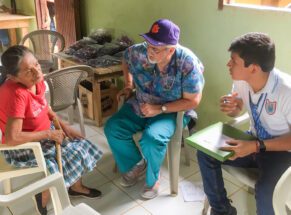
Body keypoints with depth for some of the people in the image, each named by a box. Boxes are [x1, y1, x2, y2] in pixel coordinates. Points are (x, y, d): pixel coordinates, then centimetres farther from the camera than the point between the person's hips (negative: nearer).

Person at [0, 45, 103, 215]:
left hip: (43, 133, 8)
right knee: (71, 155, -12)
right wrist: (49, 134, -25)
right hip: (23, 146, -8)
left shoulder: (36, 80, -10)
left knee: (79, 144, 7)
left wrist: (64, 126, -1)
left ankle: (76, 187, 33)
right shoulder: (17, 95, -34)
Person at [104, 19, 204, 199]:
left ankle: (153, 178, 2)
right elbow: (125, 60, 11)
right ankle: (137, 164, 12)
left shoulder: (188, 63, -26)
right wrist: (129, 85, 1)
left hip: (173, 111, -4)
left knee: (151, 139, -31)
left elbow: (193, 101, -21)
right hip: (140, 105, 5)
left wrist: (160, 109, -27)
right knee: (112, 128, -12)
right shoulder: (138, 52, -15)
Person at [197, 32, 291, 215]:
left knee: (265, 192, -32)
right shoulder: (241, 81, -10)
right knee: (205, 153, -9)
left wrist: (257, 146, -31)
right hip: (254, 142, 6)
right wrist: (229, 108, -15)